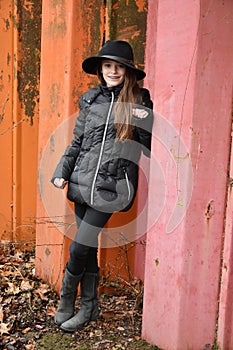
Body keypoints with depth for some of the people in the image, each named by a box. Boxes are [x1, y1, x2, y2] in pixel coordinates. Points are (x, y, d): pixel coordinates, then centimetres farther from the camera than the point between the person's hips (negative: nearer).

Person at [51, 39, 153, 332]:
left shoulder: (140, 102, -2)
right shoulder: (90, 99, 8)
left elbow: (149, 146, 5)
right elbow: (77, 141, 11)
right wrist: (62, 173, 6)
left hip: (111, 187, -4)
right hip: (83, 182, 4)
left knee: (79, 248, -5)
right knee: (88, 248, 11)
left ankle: (66, 302, 21)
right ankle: (89, 307, 28)